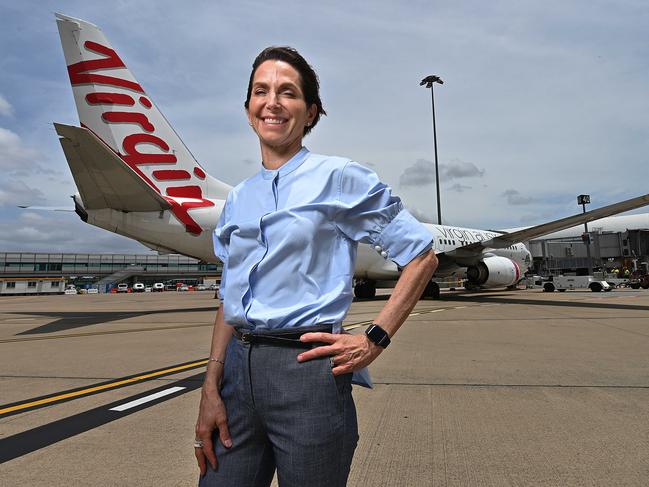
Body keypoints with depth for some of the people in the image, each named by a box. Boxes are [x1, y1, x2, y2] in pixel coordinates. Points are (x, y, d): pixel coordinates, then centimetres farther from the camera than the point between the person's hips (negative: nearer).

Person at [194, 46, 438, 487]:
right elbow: (230, 301, 12)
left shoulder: (339, 177, -5)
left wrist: (375, 340, -9)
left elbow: (422, 256, -4)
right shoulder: (238, 199, 11)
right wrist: (211, 388, 5)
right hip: (238, 370, 5)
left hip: (307, 369, -5)